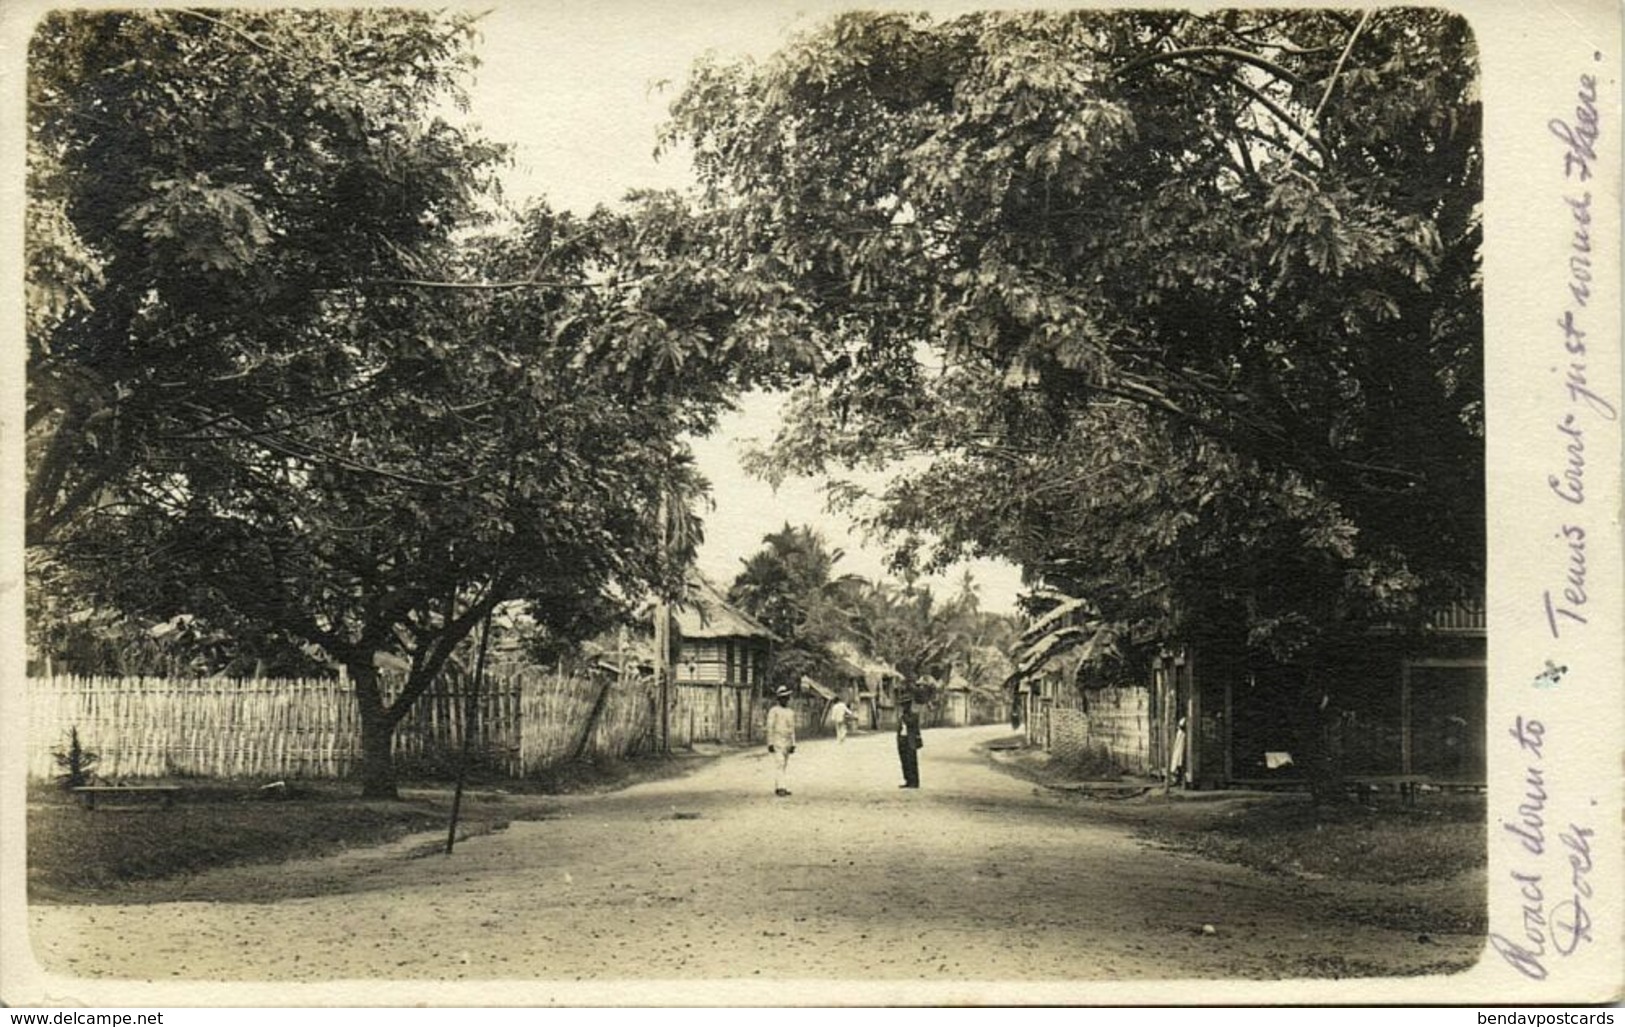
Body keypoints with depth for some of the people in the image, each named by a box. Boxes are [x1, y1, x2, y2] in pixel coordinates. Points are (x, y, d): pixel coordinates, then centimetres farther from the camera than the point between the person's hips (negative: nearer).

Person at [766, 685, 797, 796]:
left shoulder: (791, 712, 14)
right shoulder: (774, 711, -4)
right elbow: (770, 728, -7)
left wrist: (793, 744, 12)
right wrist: (770, 743, -12)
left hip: (787, 742, 6)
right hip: (777, 741, -6)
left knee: (785, 765, 5)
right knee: (779, 763, -15)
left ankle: (778, 788, 8)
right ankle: (780, 788, -20)